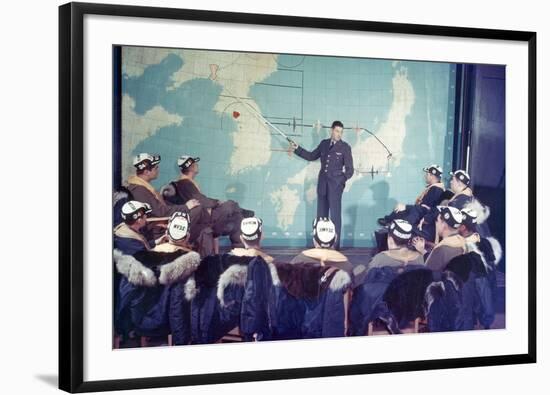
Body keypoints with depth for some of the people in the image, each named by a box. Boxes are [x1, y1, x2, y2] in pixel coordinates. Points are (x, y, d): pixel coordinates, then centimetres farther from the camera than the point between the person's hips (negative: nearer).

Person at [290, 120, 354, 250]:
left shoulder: (345, 147, -3)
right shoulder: (324, 144, 11)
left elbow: (349, 168, -3)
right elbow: (312, 156, 24)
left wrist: (344, 179, -16)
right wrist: (297, 149, 18)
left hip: (335, 185, -5)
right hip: (322, 183, 5)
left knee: (335, 215, -6)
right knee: (321, 215, 8)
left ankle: (335, 245, -2)